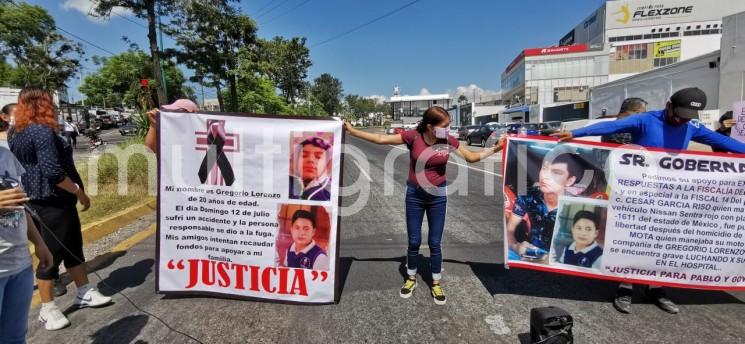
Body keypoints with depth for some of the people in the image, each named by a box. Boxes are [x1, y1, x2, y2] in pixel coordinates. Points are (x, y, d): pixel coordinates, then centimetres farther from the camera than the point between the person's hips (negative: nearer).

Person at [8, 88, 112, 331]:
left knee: (73, 245, 15)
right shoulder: (43, 131, -18)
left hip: (36, 199, 10)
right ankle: (47, 309, 14)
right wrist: (80, 192, -18)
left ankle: (85, 293, 25)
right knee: (53, 252, 1)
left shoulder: (14, 133, 12)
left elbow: (28, 166, 20)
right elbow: (53, 172, -25)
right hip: (52, 201, -10)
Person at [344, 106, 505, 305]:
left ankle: (436, 284, 28)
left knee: (435, 243, 9)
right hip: (414, 194, -1)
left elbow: (471, 157, 6)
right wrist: (352, 131, -13)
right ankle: (411, 279, 33)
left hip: (438, 195, 1)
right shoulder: (413, 137, -14)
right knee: (414, 241, 10)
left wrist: (494, 149, -1)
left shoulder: (449, 141, -7)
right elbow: (380, 139, -11)